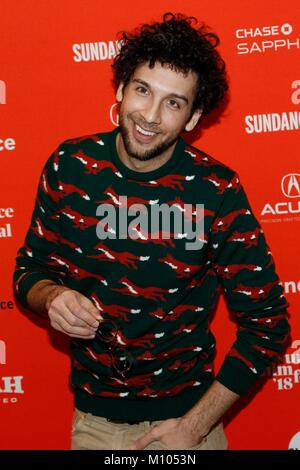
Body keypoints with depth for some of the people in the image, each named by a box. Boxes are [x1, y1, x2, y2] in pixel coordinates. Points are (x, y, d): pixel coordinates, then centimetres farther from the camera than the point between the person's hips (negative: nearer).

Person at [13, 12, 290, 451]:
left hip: (186, 415, -2)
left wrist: (195, 426, -12)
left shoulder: (217, 190, -15)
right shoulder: (70, 166, -9)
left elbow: (266, 322, -10)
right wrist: (52, 296, -20)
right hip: (94, 418, 2)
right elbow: (30, 268, 3)